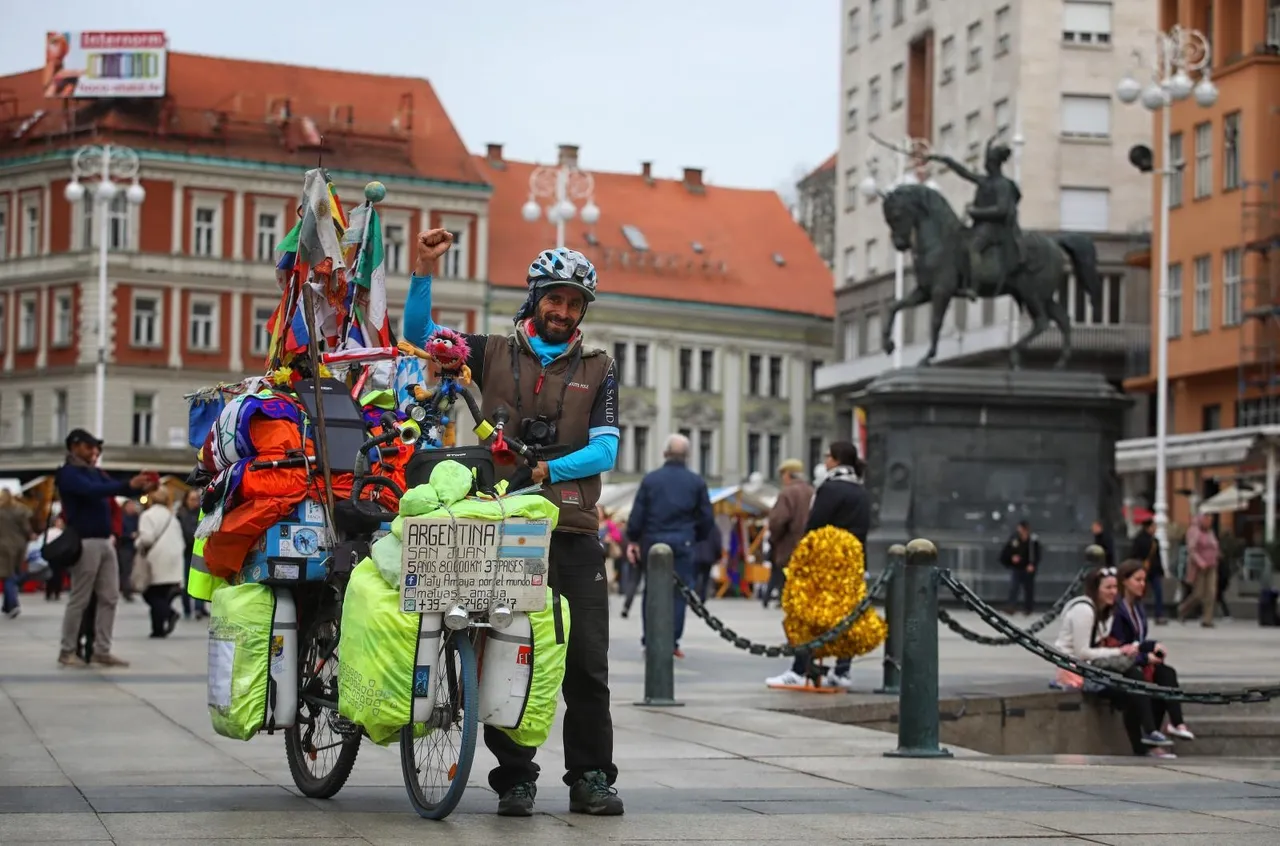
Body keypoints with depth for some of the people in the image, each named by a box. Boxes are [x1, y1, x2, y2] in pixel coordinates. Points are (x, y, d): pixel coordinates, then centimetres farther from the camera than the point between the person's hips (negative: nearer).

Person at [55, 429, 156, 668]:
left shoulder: (95, 472, 17)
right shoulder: (68, 473, -7)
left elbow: (114, 488, 9)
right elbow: (91, 490, -23)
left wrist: (141, 488, -12)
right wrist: (129, 485, -30)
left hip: (105, 542, 8)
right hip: (84, 543, -8)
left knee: (109, 598, 5)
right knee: (80, 599, -2)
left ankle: (102, 650, 9)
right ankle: (67, 651, 7)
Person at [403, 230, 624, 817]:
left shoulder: (598, 371, 10)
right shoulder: (494, 354, 11)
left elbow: (604, 451, -1)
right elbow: (420, 334, 11)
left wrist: (542, 471, -15)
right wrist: (425, 269, -2)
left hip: (573, 533, 0)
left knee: (587, 662, -1)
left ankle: (591, 778, 6)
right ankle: (515, 779, 8)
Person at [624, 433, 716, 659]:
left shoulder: (650, 479, 1)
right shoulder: (696, 482, 1)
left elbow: (637, 513, -1)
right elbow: (707, 518, 3)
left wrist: (633, 540, 9)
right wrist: (697, 538, 18)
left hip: (653, 541, 1)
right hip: (682, 543, -1)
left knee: (652, 590, 12)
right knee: (679, 592, 2)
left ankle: (649, 640, 13)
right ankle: (671, 642, -4)